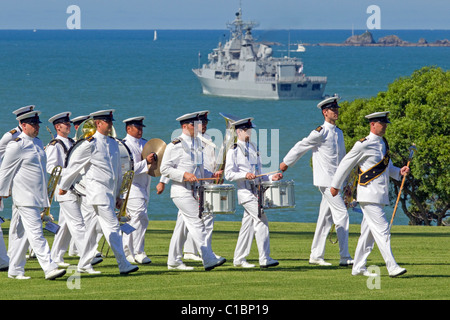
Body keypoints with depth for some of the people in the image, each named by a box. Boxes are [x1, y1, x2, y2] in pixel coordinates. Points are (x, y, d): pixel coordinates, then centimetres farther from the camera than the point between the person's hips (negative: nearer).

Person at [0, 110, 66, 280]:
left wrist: (46, 196, 25)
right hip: (25, 198, -8)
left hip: (38, 198, 8)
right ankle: (49, 268, -17)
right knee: (36, 232, -11)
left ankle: (15, 270, 15)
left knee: (22, 234, 11)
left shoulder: (38, 143, 14)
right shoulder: (16, 146, -11)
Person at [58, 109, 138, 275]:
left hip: (110, 192, 7)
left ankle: (84, 263, 21)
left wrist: (118, 194, 21)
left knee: (94, 227, 14)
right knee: (113, 227, -12)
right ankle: (123, 265, -15)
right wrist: (63, 186, 6)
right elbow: (74, 166, -1)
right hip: (98, 191, -7)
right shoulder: (90, 144, -9)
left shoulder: (113, 143, 13)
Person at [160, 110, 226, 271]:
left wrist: (212, 175, 6)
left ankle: (174, 261, 19)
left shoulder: (197, 143, 15)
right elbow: (165, 169, -12)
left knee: (183, 225, 12)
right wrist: (184, 175, -22)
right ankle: (209, 259, -18)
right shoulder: (175, 146, -10)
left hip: (194, 190, 8)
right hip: (181, 192, -8)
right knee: (197, 222, -13)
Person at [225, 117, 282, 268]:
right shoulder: (233, 151, -5)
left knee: (248, 224, 10)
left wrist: (271, 178, 6)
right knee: (262, 221, -15)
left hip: (256, 191, 8)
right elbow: (229, 174, -11)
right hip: (245, 192, -8)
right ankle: (264, 259, -15)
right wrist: (245, 175, -25)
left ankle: (239, 259, 18)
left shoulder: (253, 148, 18)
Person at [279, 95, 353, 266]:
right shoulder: (320, 133, -11)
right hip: (326, 181, -8)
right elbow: (301, 146, -1)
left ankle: (316, 256, 16)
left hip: (336, 181, 8)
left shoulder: (339, 133, 15)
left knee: (325, 218, 10)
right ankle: (345, 257, -12)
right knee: (342, 214, -12)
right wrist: (286, 163, 7)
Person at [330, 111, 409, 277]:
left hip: (380, 195, 8)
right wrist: (335, 186, 2)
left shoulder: (383, 143, 14)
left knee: (368, 232, 11)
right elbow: (345, 164, -4)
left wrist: (399, 171, 3)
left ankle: (358, 267, 17)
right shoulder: (363, 145, -11)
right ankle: (392, 267, -17)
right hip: (369, 195, -8)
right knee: (382, 230, -13)